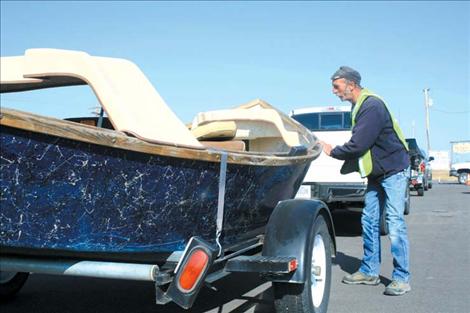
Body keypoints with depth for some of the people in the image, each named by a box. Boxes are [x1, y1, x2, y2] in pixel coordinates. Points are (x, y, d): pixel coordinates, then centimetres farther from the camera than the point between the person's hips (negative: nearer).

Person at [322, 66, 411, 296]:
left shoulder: (372, 106, -21)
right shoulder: (360, 106, 10)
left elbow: (358, 145, -26)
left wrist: (333, 152, -11)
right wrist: (348, 166, 7)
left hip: (393, 170, -10)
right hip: (376, 173, 10)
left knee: (395, 222, -8)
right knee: (369, 221, 9)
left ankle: (402, 278, -1)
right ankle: (369, 272, 18)